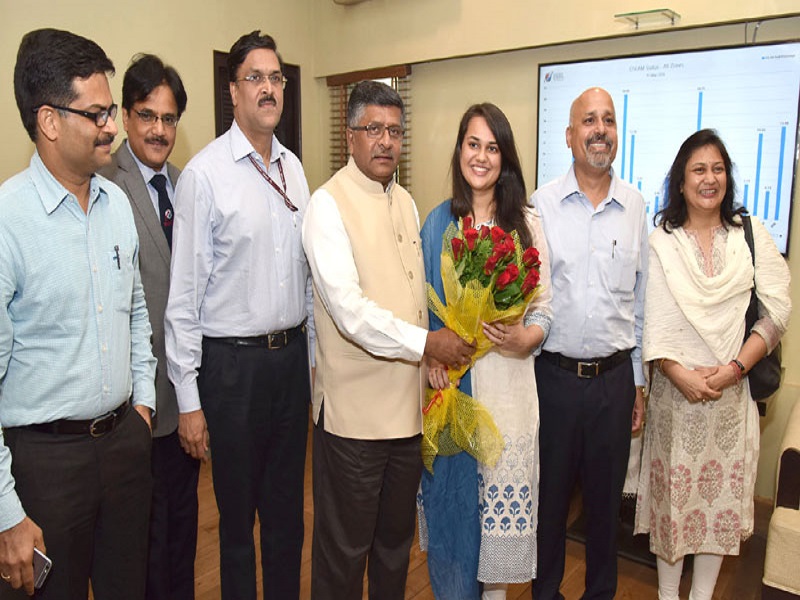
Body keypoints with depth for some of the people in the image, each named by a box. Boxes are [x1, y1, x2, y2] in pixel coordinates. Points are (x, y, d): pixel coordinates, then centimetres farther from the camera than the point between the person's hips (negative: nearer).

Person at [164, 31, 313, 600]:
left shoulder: (294, 168, 7)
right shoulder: (204, 174, -11)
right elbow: (184, 292, -11)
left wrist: (314, 353, 11)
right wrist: (188, 398, -11)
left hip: (292, 355, 5)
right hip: (233, 361, -5)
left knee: (288, 509, 19)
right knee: (237, 514, 13)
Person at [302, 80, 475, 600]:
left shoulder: (406, 203, 12)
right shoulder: (329, 205, -11)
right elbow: (348, 308, -21)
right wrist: (424, 342, -20)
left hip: (409, 404, 7)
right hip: (355, 407, -7)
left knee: (397, 537, 22)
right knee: (345, 546, 9)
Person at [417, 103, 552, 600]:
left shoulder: (527, 224, 4)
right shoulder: (438, 222, 5)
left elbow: (543, 310, 3)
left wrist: (523, 339, -16)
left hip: (507, 381, 0)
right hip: (448, 378, 1)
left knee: (501, 496, 7)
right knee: (450, 498, 10)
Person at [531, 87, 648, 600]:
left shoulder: (635, 206, 4)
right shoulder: (540, 204, -4)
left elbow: (642, 297, 8)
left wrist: (640, 380, 9)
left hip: (615, 377, 2)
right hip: (554, 374, -2)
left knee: (606, 496, 17)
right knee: (549, 491, 13)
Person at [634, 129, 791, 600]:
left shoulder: (752, 234, 4)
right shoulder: (662, 242, 1)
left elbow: (776, 311, -1)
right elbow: (653, 320, -5)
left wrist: (735, 368, -11)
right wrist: (680, 375, -15)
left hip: (733, 390, 1)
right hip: (675, 387, -1)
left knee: (723, 491, 9)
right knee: (672, 491, 7)